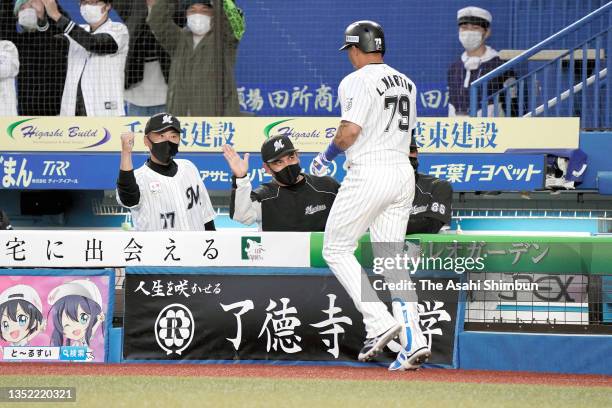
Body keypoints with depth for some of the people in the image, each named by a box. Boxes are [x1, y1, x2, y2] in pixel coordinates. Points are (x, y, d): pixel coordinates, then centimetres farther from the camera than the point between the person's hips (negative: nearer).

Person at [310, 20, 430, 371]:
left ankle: (380, 322, -9)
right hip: (403, 172, 8)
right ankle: (414, 339, -4)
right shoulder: (406, 83, 15)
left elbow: (350, 132, -19)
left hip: (368, 174, -7)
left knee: (336, 250, 5)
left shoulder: (357, 81, -10)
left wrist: (327, 156, -1)